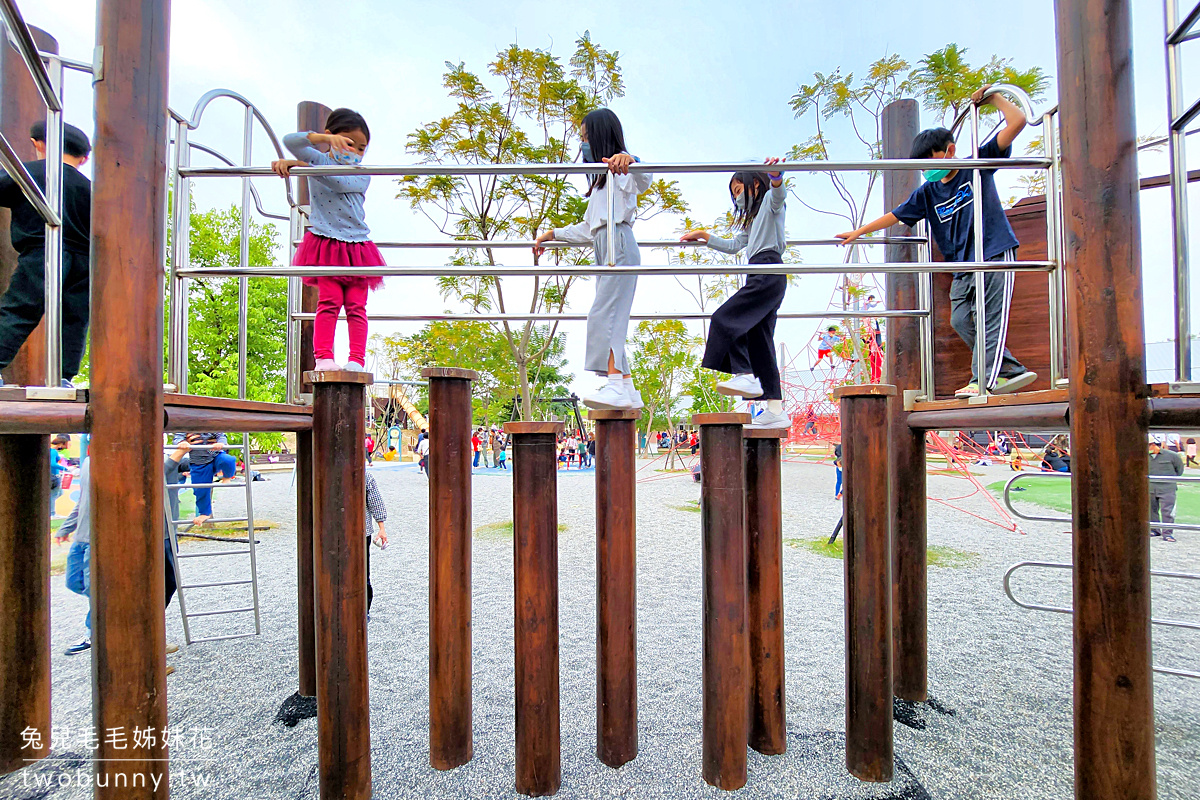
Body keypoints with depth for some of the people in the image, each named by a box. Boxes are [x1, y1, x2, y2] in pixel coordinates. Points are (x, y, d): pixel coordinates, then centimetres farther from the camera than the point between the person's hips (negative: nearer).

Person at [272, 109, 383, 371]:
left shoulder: (362, 175, 8)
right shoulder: (318, 160, 10)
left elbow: (339, 182, -12)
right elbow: (289, 141, -6)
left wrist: (298, 164, -14)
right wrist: (324, 138, -17)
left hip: (356, 245, 1)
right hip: (326, 243, -1)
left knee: (356, 305, -4)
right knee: (329, 301, -10)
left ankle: (357, 360, -6)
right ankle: (323, 358, -10)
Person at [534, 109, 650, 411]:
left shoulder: (620, 171, 5)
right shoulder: (601, 178, 32)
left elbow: (644, 181, -20)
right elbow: (587, 229, 34)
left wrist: (629, 159, -39)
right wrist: (553, 234, 34)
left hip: (619, 244, -9)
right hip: (605, 250, 9)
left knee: (604, 313, -22)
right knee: (612, 319, 1)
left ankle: (616, 386, -30)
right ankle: (628, 390, 0)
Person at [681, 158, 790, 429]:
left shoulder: (770, 201, 9)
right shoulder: (754, 219, 37)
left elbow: (779, 194, -16)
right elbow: (733, 246, 39)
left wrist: (775, 177, -37)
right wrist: (703, 235, 36)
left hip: (768, 272, -9)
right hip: (763, 277, 9)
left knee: (725, 318, -20)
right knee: (759, 340, 0)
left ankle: (747, 376, -25)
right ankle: (775, 409, -4)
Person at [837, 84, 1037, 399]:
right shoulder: (927, 192, 9)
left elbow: (1017, 122, -5)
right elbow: (895, 216, 14)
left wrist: (993, 97, 2)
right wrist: (858, 232, 14)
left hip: (995, 254, -5)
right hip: (963, 266, 5)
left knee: (991, 321, -8)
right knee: (961, 320, -3)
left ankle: (984, 380, -9)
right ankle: (1012, 371, 6)